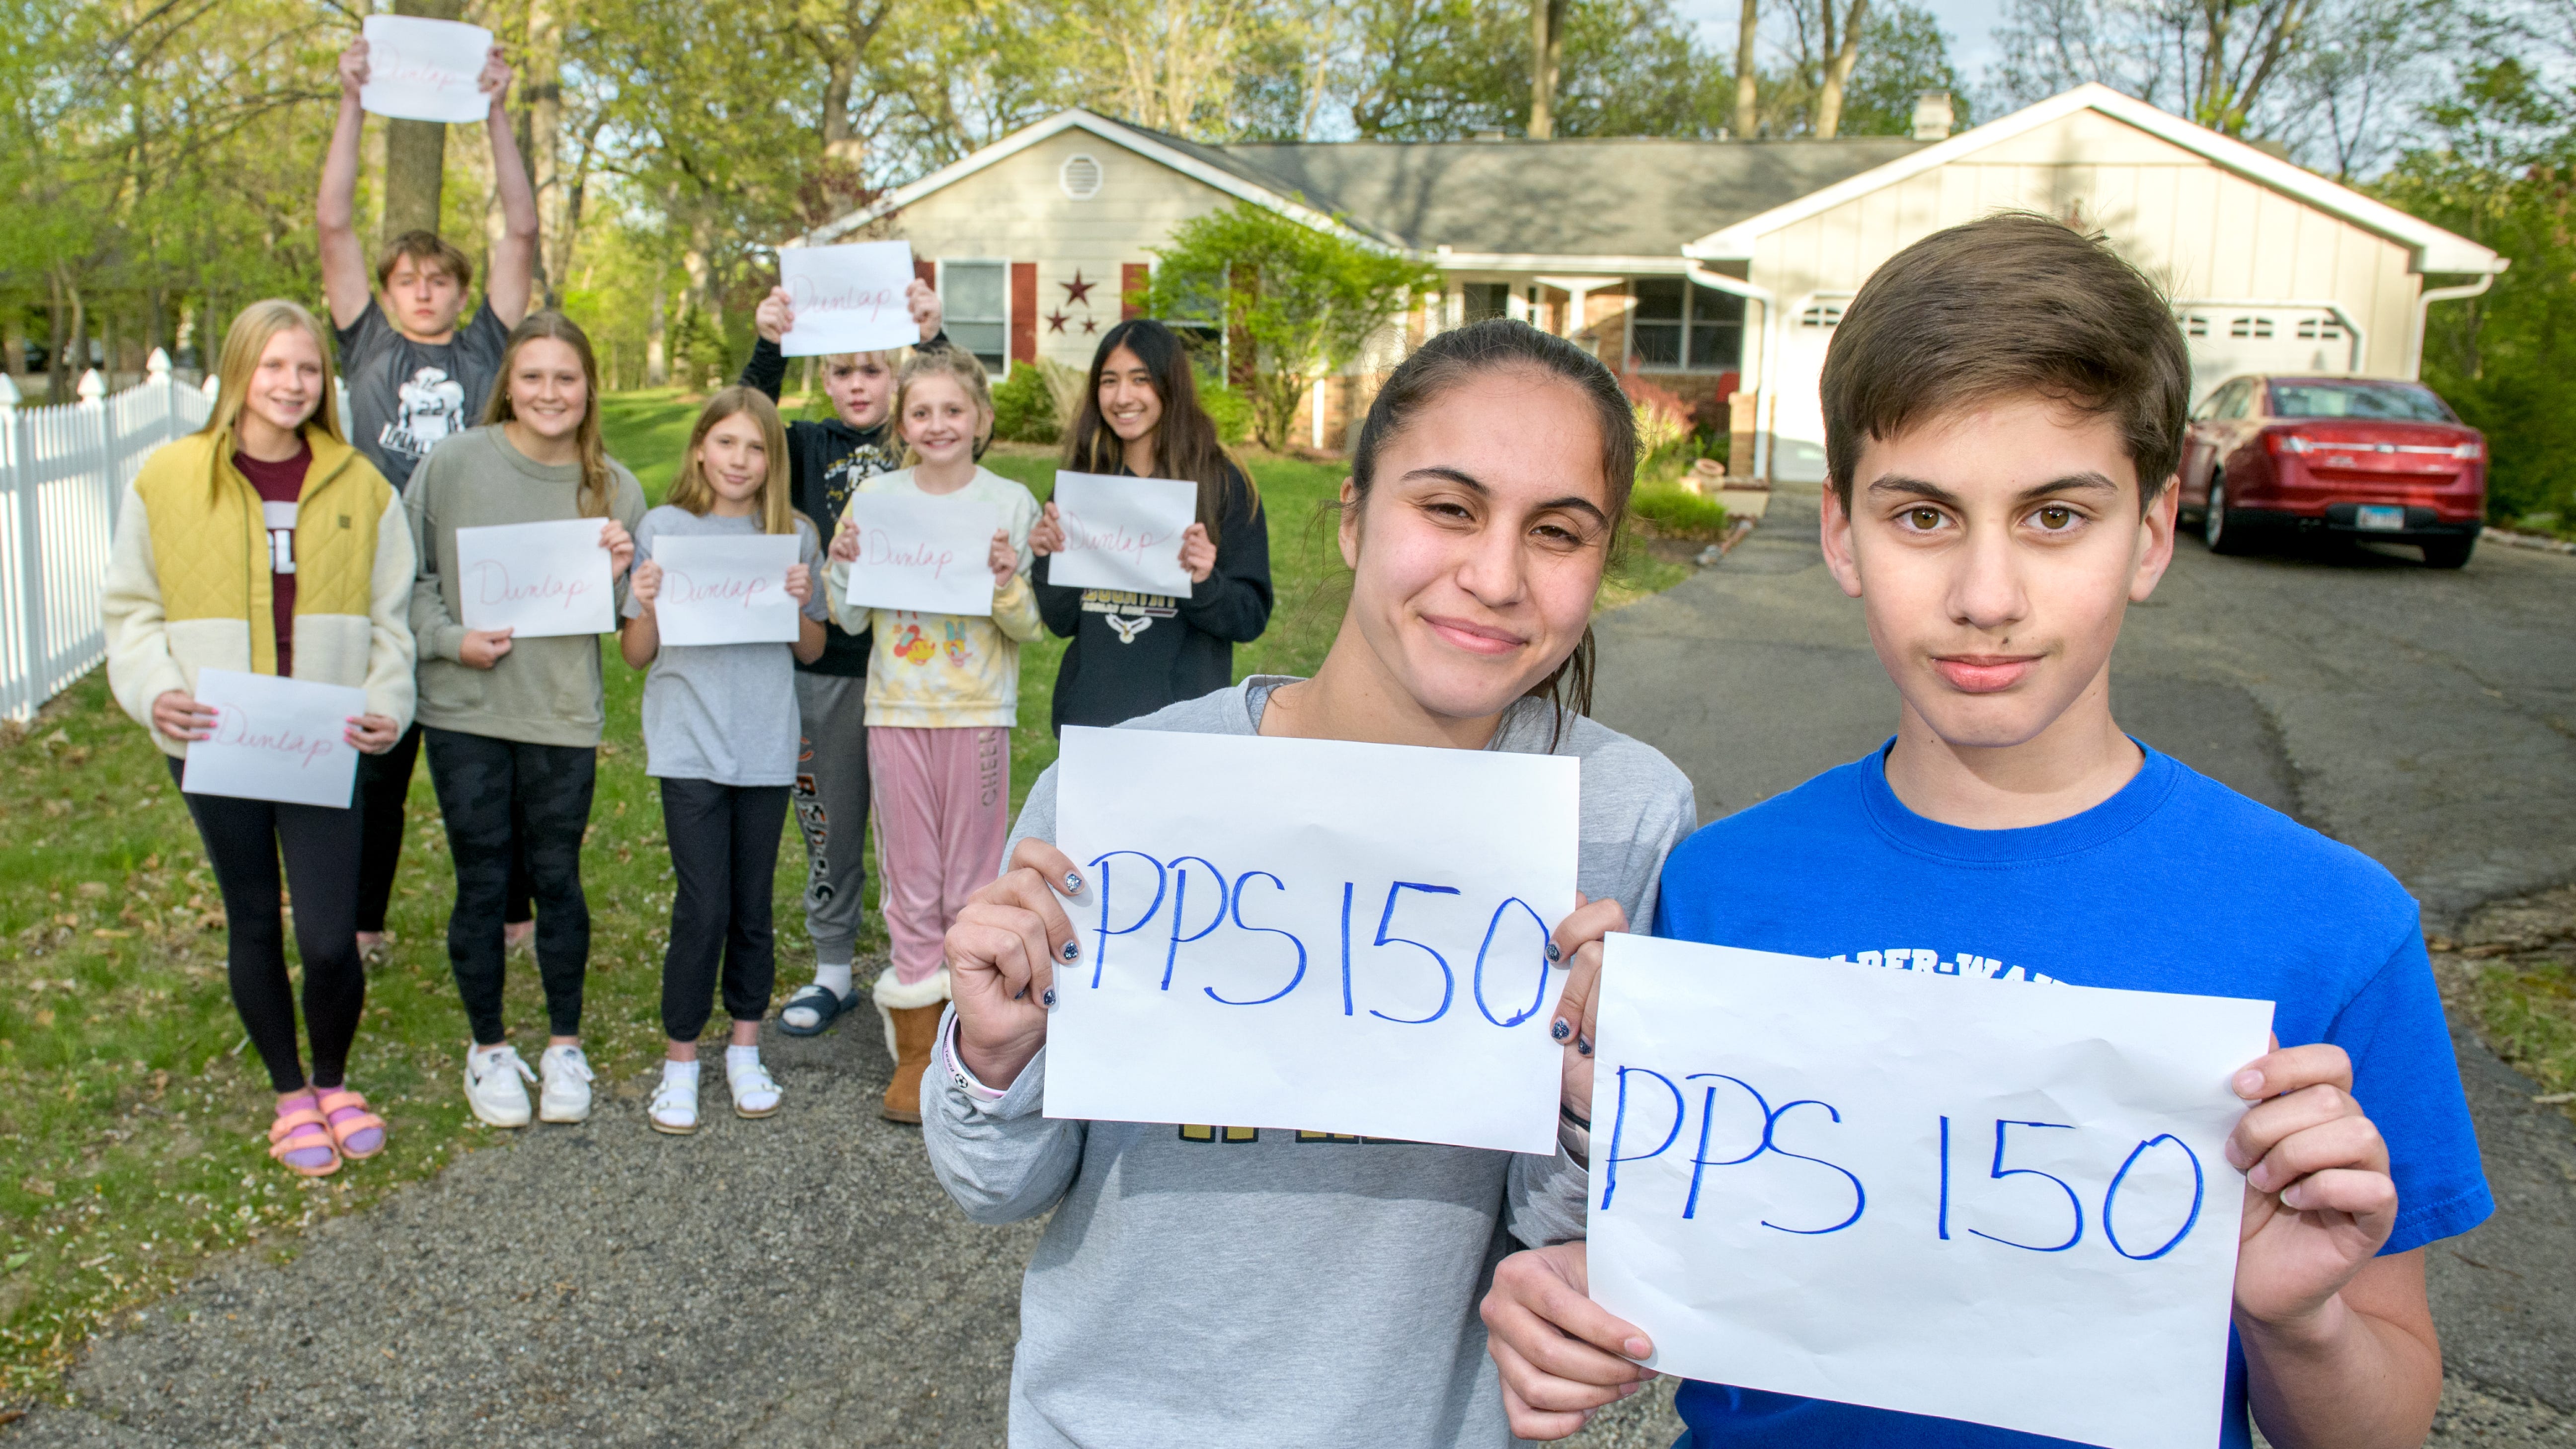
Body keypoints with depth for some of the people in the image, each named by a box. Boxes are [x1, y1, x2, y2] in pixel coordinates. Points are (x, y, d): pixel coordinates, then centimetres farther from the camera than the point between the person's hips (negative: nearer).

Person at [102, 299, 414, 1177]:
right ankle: (289, 1096, 31)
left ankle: (334, 1081, 24)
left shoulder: (359, 484, 2)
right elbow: (132, 606, 5)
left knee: (330, 937, -4)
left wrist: (387, 702, -9)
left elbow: (388, 616, 7)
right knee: (254, 925, 12)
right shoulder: (168, 477, -1)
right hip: (215, 744, 0)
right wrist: (154, 690, -12)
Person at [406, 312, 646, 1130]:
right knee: (482, 884, 8)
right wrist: (450, 639, -11)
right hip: (463, 708, -1)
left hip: (564, 713, 1)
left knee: (557, 879, 9)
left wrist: (615, 577, -14)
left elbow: (625, 618, 7)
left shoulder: (614, 487, 1)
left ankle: (565, 1046, 26)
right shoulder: (453, 464, -4)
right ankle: (488, 1048, 26)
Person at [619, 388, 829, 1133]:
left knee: (753, 903, 9)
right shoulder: (663, 529, 1)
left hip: (767, 744, 2)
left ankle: (745, 1050, 26)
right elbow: (636, 655, 4)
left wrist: (802, 604, -9)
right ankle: (680, 1062, 13)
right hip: (690, 744, -2)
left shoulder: (795, 535, 5)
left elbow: (812, 651, 10)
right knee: (703, 905, -4)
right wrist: (646, 606, -15)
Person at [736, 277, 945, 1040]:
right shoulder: (810, 448, 7)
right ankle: (832, 974, 28)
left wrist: (934, 337, -33)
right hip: (824, 669, 2)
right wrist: (767, 346, -29)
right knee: (830, 829, 13)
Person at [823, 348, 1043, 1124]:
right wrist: (843, 564, -13)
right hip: (898, 708, 1)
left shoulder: (1010, 502, -1)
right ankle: (914, 1047, 18)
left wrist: (1008, 586, -20)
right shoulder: (877, 496, 2)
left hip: (979, 710, -1)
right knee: (909, 878, 6)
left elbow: (1029, 629, 0)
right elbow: (851, 620, 5)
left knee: (972, 879, 4)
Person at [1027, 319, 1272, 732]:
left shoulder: (1223, 484, -4)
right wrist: (1049, 560, -9)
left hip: (1182, 717, -3)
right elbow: (1062, 622, 8)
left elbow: (1252, 618, -4)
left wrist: (1205, 582, -22)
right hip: (1087, 713, 3)